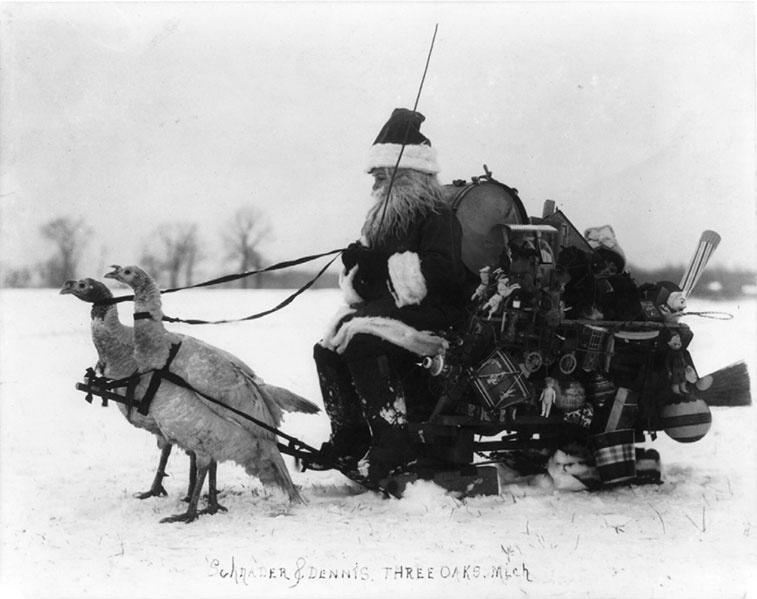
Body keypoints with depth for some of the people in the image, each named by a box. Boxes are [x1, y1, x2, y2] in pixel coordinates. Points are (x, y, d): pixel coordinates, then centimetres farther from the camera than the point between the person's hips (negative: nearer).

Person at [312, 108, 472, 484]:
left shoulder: (437, 217, -8)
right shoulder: (385, 220, 17)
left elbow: (439, 274, -26)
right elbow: (359, 289, 17)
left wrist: (383, 265, -22)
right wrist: (356, 269, -6)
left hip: (436, 320, -9)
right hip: (385, 312, 9)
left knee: (361, 340, -28)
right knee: (328, 349, -5)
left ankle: (393, 444, -26)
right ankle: (350, 438, 3)